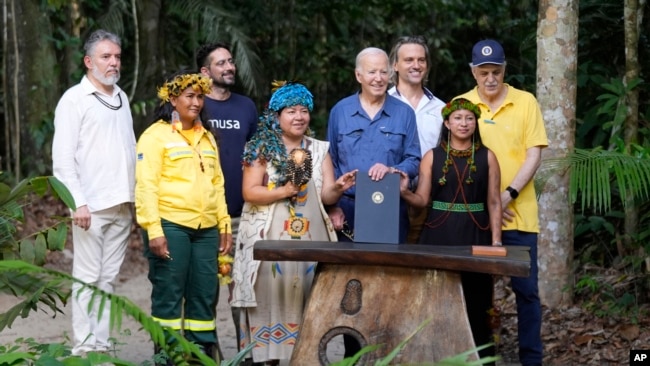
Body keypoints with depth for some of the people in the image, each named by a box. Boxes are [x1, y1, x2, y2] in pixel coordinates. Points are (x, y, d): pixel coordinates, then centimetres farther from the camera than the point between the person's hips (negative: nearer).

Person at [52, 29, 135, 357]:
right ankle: (84, 348, 0)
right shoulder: (74, 99, -3)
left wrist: (136, 195, 10)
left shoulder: (122, 98, 15)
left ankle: (102, 345, 11)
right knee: (87, 278, -4)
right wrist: (78, 203, -15)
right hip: (92, 206, -6)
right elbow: (63, 159, -8)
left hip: (122, 205, 6)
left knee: (109, 278, 7)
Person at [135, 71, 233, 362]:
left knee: (205, 293, 6)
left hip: (206, 229, 6)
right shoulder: (156, 135, -1)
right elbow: (146, 186, -8)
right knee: (169, 294, -1)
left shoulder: (207, 137, 20)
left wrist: (225, 225, 14)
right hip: (170, 226, -6)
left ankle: (203, 352, 13)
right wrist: (153, 231, -16)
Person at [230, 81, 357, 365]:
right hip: (270, 239, -3)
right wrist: (284, 191, -17)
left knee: (308, 299, 2)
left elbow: (326, 196, 4)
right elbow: (249, 192, -6)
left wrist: (338, 188, -17)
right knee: (272, 296, -5)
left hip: (311, 239, 3)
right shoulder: (262, 148, 1)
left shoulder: (319, 150, 12)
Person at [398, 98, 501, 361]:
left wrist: (496, 241, -2)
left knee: (474, 303, -1)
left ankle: (479, 358, 7)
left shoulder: (487, 157, 6)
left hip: (475, 235, 0)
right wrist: (403, 192, -18)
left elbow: (494, 202, 4)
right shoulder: (432, 157, 6)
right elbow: (422, 200, 2)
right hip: (439, 235, 0)